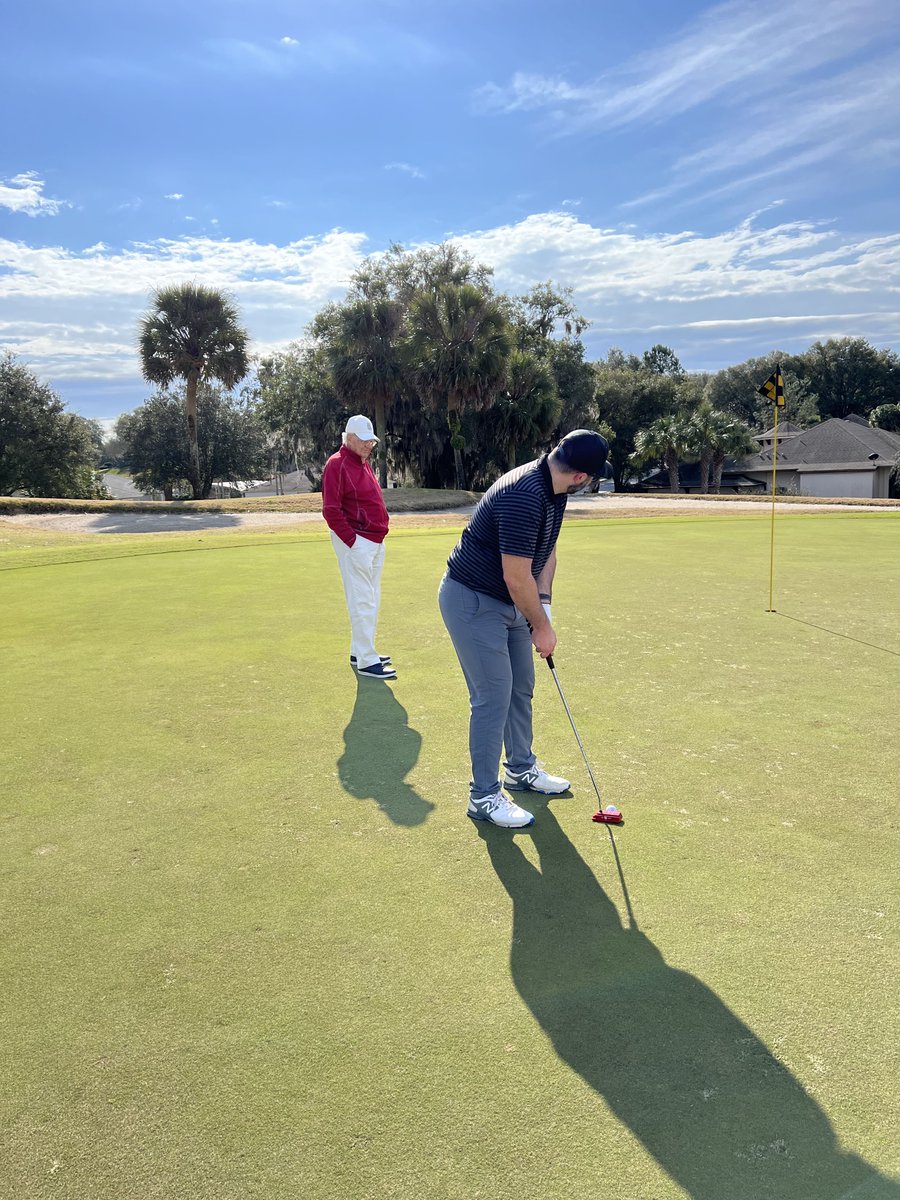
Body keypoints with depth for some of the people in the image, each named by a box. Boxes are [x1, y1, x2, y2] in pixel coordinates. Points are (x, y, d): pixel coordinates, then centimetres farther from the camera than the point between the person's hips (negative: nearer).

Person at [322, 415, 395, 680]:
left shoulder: (363, 463, 17)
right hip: (355, 543, -10)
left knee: (370, 600, 15)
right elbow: (331, 510, -19)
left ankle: (360, 652, 27)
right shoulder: (337, 464, -13)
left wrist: (378, 534, 15)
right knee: (362, 602, -7)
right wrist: (352, 541, -18)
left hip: (375, 542, 10)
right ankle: (366, 661, -2)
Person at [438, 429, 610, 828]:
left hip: (508, 600, 10)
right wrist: (542, 627, -13)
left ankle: (521, 769, 36)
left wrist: (544, 605, 0)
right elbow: (516, 577, -27)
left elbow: (547, 552, 11)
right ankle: (484, 796, 9)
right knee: (493, 697, -5)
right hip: (472, 601, -10)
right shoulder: (523, 497, -31)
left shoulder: (553, 488, 0)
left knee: (521, 687, 18)